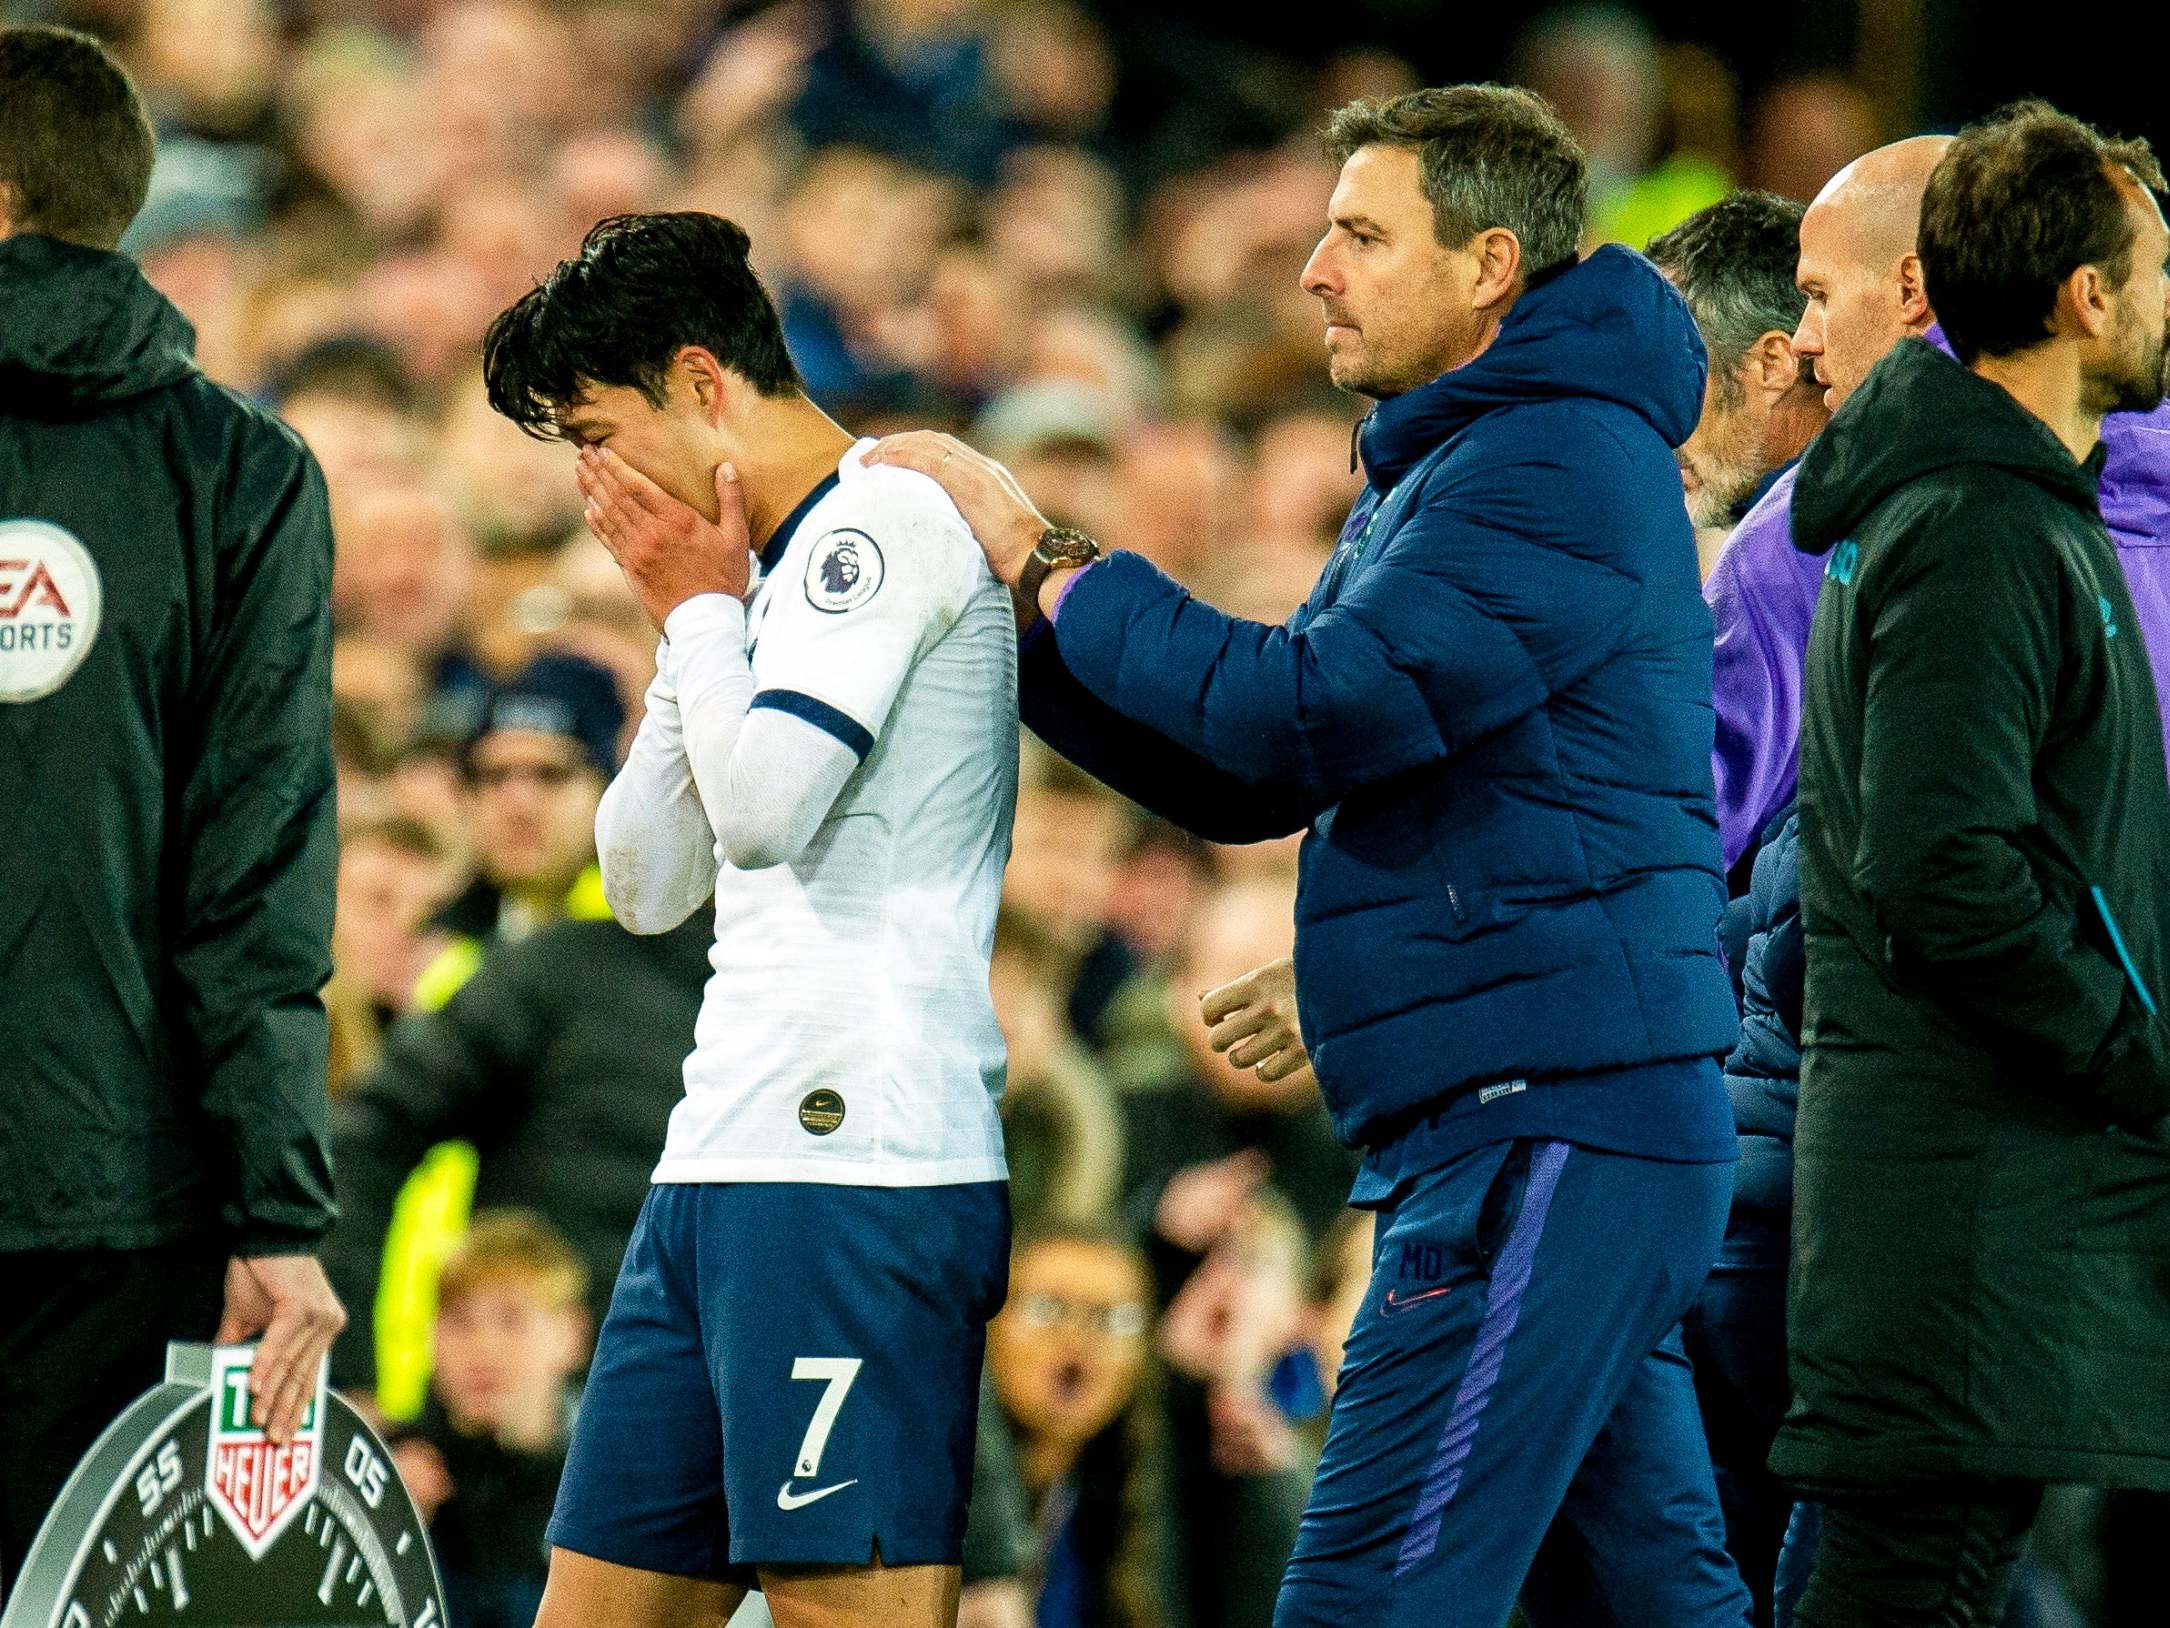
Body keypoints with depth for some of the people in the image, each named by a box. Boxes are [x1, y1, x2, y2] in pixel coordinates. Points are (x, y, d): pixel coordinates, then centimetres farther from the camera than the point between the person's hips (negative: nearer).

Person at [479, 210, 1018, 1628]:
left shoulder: (890, 515, -6)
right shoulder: (785, 572, 23)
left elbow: (765, 803, -18)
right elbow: (649, 886, 24)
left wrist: (701, 605, -2)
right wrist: (688, 631, 14)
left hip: (859, 1165, -10)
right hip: (721, 1182, 10)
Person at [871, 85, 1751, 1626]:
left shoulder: (1556, 464, -12)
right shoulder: (1451, 468, 22)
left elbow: (1308, 713, -21)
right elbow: (1247, 783, 20)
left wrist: (1045, 561, -11)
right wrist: (1017, 601, 10)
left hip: (1543, 1134, -11)